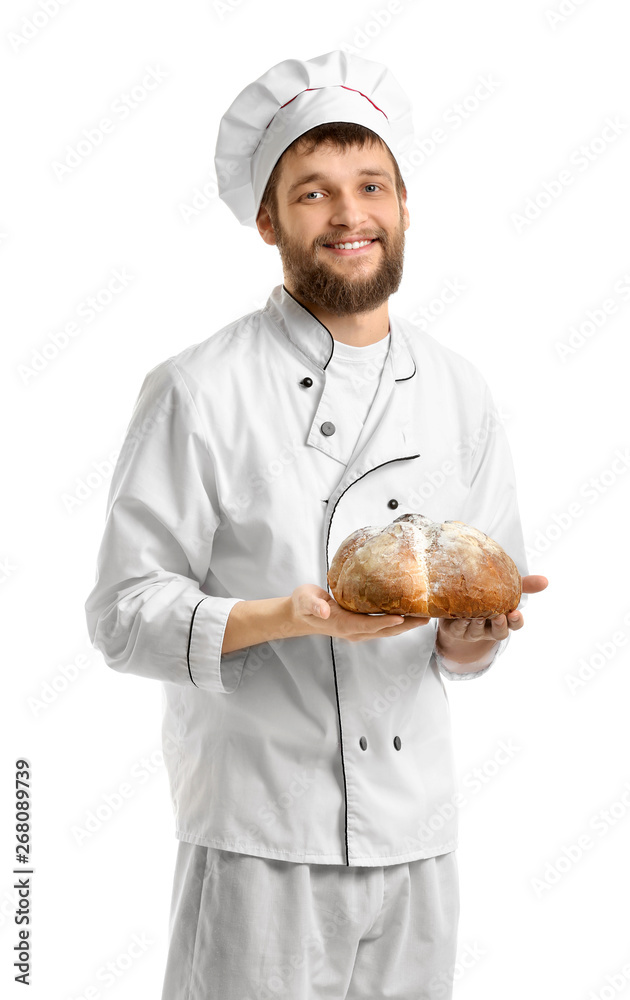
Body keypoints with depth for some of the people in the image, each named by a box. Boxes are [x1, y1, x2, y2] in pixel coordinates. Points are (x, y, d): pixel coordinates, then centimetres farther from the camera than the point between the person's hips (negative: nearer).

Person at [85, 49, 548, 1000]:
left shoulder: (459, 394, 6)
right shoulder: (200, 391, -9)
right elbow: (124, 615, -11)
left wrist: (467, 637, -11)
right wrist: (285, 618, -25)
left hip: (419, 834, 5)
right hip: (259, 840, -4)